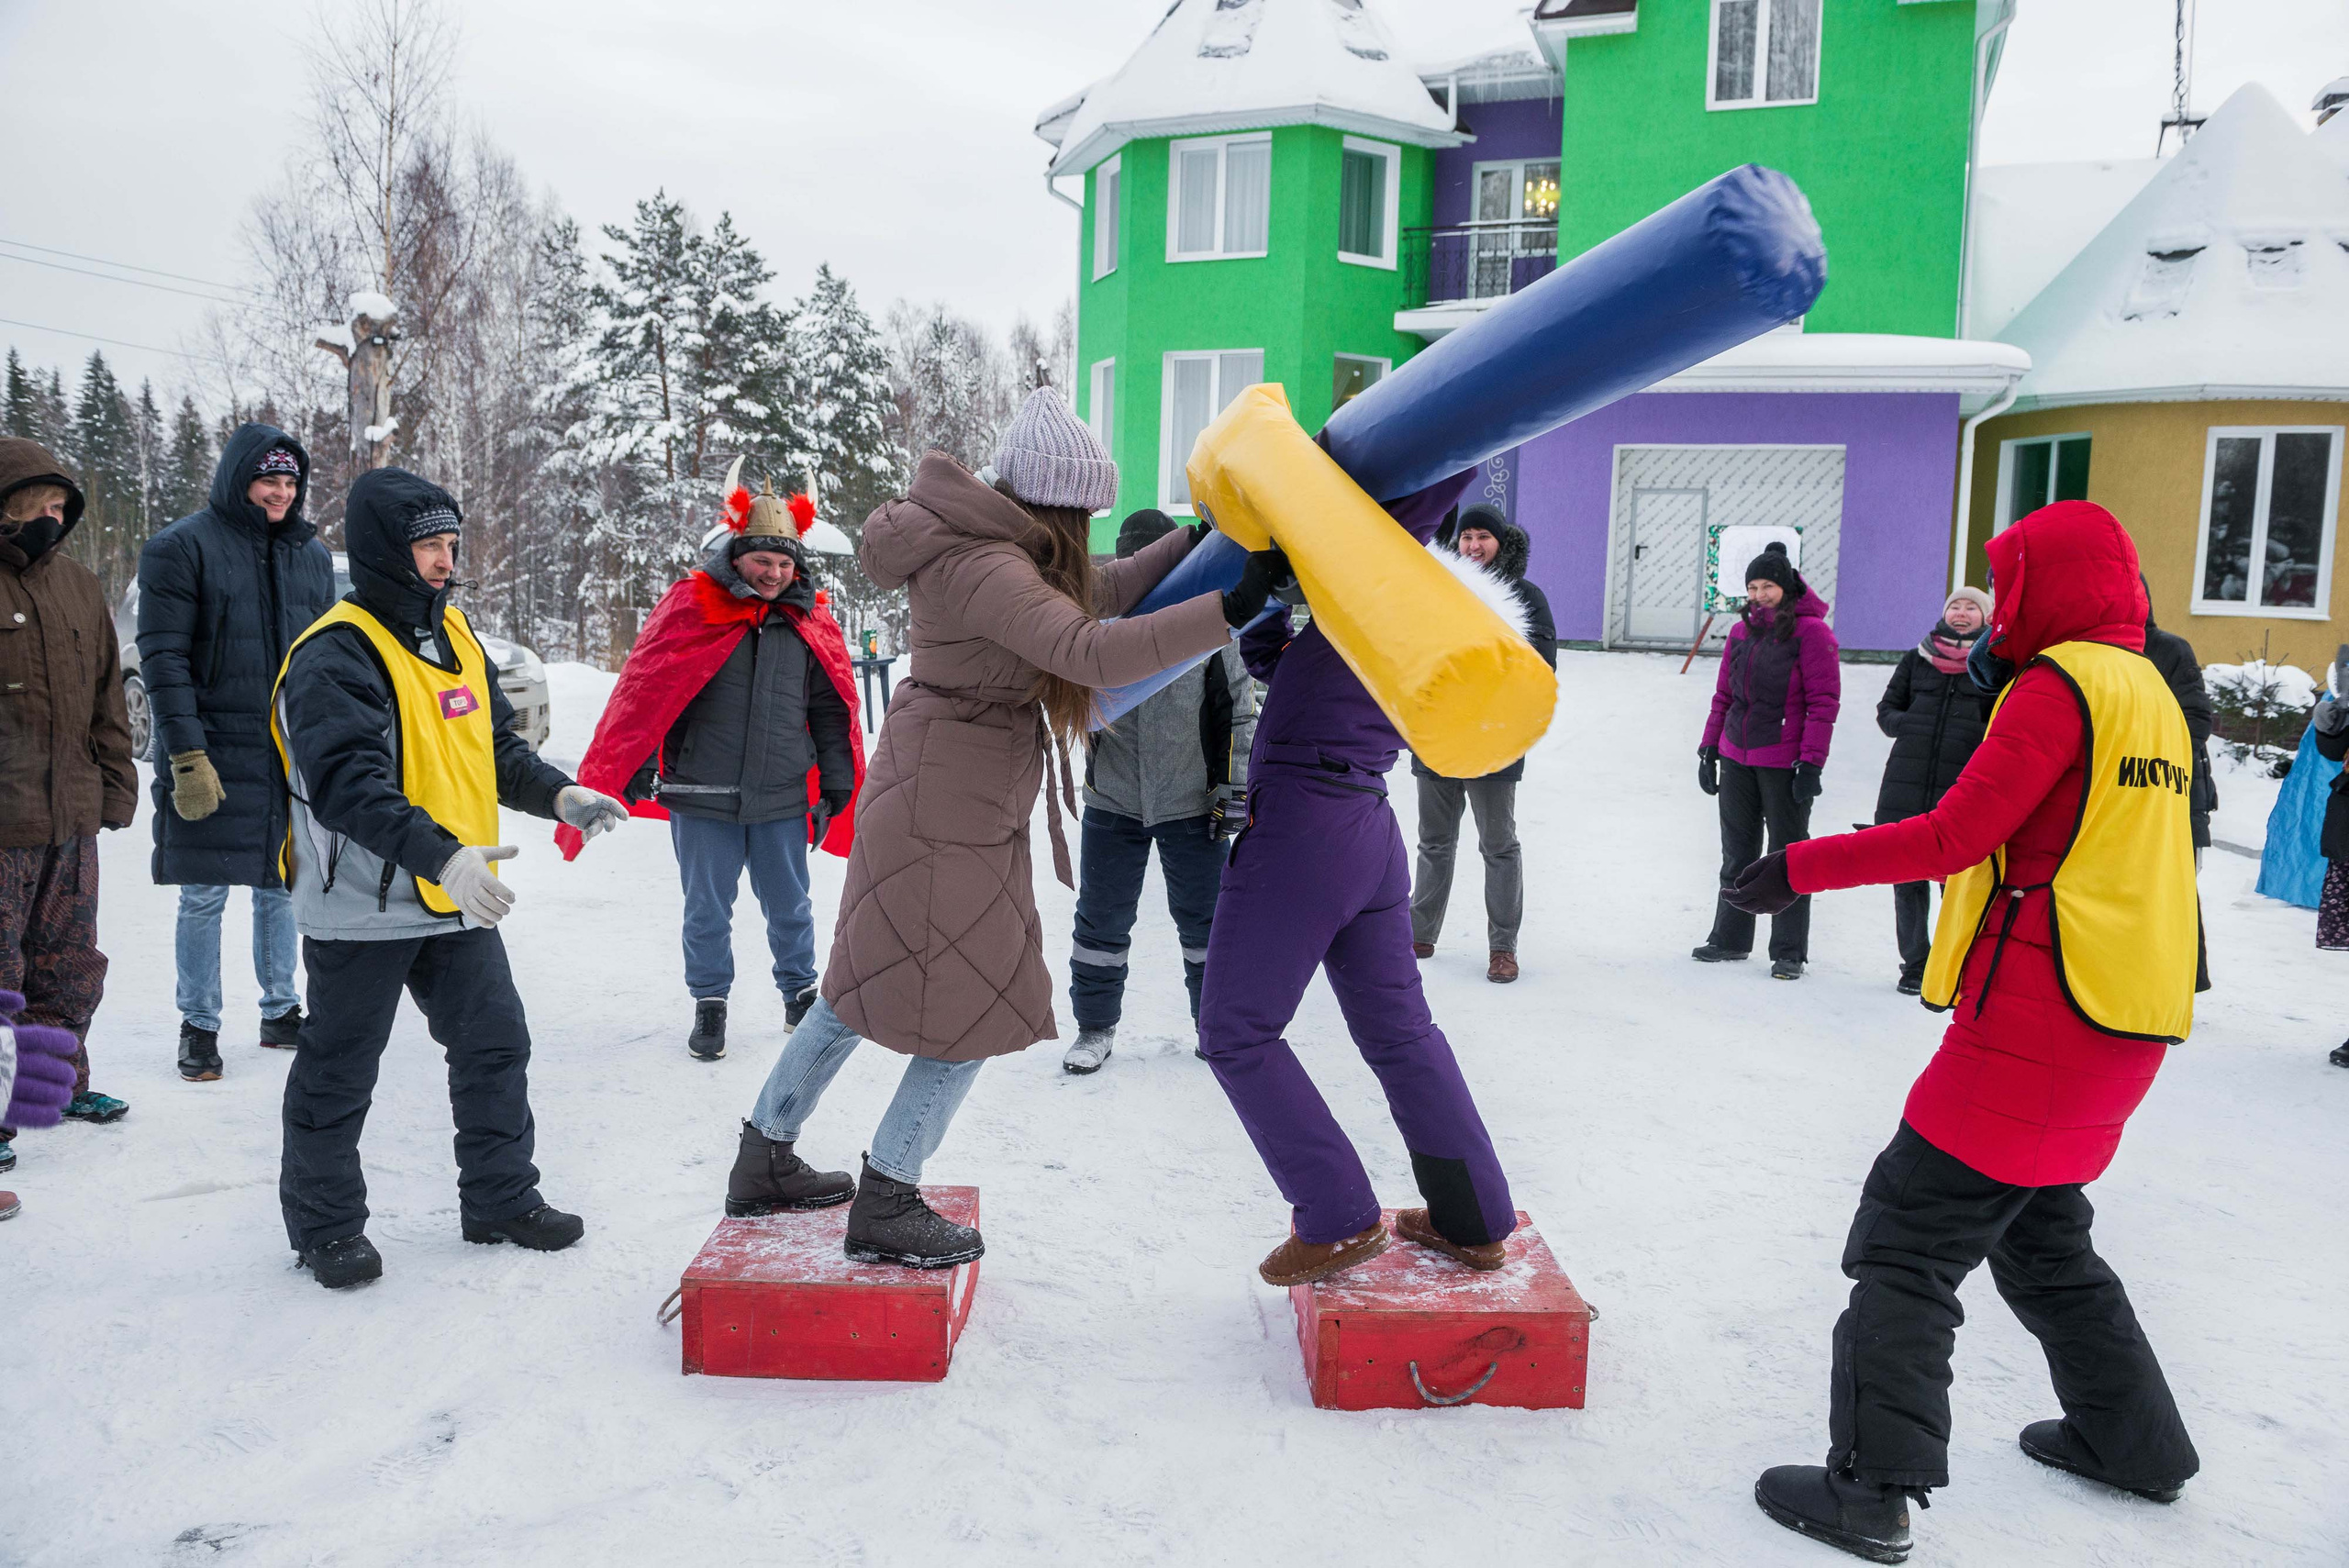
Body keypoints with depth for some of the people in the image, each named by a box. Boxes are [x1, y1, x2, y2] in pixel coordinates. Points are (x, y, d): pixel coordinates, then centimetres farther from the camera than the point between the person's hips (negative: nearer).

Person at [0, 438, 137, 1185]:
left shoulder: (77, 584, 12)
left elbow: (107, 695, 18)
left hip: (71, 816, 6)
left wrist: (116, 783, 16)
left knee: (70, 963, 15)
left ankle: (60, 1082, 30)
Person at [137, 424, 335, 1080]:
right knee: (204, 897, 2)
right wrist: (187, 757, -16)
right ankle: (199, 1027, 15)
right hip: (213, 758, -4)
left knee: (281, 889, 12)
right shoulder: (182, 547, -5)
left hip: (294, 756, 4)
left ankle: (281, 1012, 25)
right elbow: (164, 660, -9)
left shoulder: (312, 554, 12)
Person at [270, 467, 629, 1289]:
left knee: (495, 1044, 12)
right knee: (339, 1070, 8)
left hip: (458, 904, 8)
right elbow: (348, 783, -28)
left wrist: (560, 796, -2)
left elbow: (498, 747, 15)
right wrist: (439, 854, -39)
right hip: (362, 907, -7)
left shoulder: (454, 634, 9)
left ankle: (501, 1198, 28)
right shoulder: (336, 654, -17)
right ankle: (326, 1225, 25)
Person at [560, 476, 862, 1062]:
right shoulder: (688, 608, -5)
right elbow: (642, 695, -3)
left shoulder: (810, 622, 4)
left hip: (783, 800, 2)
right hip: (702, 799, -2)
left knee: (789, 907, 14)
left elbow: (831, 708, 11)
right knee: (707, 909, 9)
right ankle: (709, 1004, 26)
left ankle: (800, 992, 33)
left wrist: (835, 788, 10)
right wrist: (630, 777, -5)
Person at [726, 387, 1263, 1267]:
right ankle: (884, 1210, 14)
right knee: (973, 1012, 2)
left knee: (867, 987, 20)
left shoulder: (995, 548, 8)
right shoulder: (984, 568, -23)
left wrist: (1202, 537, 10)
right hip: (950, 818, -10)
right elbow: (1091, 652, -35)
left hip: (929, 799, 10)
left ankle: (764, 1164, 34)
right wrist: (1231, 611, -35)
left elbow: (1101, 592, 14)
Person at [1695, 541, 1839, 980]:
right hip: (1736, 759, 6)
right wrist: (1708, 749, 12)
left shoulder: (1810, 631, -8)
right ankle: (1729, 938, 25)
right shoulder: (1742, 631, 10)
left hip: (1783, 763, -6)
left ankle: (1789, 952, 11)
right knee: (1736, 853, 13)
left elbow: (1824, 702, -11)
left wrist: (1811, 763, -16)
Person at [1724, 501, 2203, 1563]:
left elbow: (1955, 835, -17)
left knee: (1908, 1242, -6)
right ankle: (2134, 1441, 36)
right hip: (2120, 1028, 10)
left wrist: (1802, 866, -12)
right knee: (2041, 1232, 25)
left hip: (2040, 1019, -9)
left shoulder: (2058, 684, -11)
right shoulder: (2147, 694, 16)